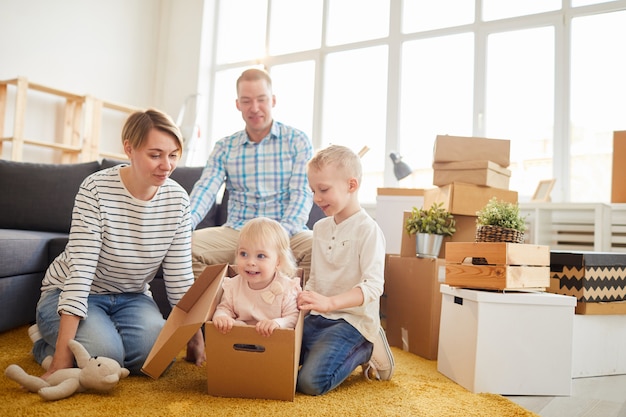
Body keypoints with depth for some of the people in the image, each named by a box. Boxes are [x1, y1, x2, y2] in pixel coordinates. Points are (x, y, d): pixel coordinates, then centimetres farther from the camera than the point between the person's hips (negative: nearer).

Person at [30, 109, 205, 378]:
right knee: (105, 354, -28)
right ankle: (46, 342, 7)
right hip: (74, 294, -3)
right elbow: (80, 270, -28)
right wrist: (62, 360, -32)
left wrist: (196, 338, -7)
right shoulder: (96, 189, -23)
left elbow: (179, 275, -6)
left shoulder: (178, 199, -10)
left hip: (131, 297, 3)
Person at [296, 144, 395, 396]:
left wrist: (330, 302, -36)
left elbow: (373, 285, -24)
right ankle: (348, 350, 14)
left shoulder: (368, 230, -14)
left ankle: (366, 350, 5)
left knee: (310, 382, -21)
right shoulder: (320, 227, 9)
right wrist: (303, 303, 0)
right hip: (318, 317, 8)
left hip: (353, 320, -7)